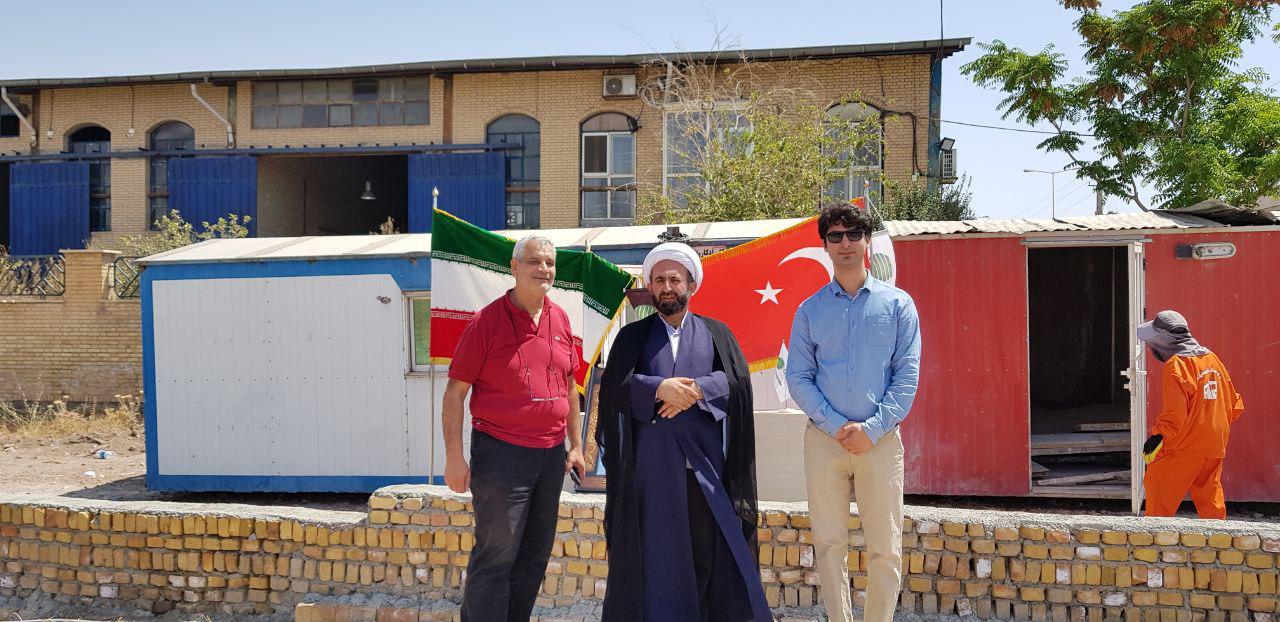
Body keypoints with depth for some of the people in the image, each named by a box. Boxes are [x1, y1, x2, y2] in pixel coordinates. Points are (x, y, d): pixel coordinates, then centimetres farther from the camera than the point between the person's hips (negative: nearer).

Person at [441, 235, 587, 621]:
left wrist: (576, 445, 16)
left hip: (552, 455, 6)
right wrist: (454, 457, -13)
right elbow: (455, 392, -9)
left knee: (535, 556, 14)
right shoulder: (487, 320, -8)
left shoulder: (560, 320, 9)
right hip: (501, 454, -6)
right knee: (495, 557, -2)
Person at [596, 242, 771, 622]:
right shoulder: (633, 336, 10)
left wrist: (695, 390, -16)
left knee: (711, 551, 2)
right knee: (654, 553, 1)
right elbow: (614, 387, -3)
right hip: (652, 461, 0)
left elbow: (738, 380, -2)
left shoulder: (715, 333, 13)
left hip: (705, 462, 1)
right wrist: (660, 389, -17)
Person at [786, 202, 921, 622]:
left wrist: (871, 429, -12)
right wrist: (836, 425, -10)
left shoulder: (898, 304, 5)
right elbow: (798, 378, 3)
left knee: (886, 548, 0)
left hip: (880, 440, -1)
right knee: (829, 543, 5)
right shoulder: (810, 311, 9)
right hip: (823, 439, 1)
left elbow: (907, 375, -1)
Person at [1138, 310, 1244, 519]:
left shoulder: (1176, 365, -14)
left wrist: (1158, 436, -11)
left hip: (1184, 446, -8)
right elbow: (1234, 405, 16)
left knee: (1158, 488, 0)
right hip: (1215, 445, 8)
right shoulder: (1212, 358, 11)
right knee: (1209, 496, 15)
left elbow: (1174, 413, -20)